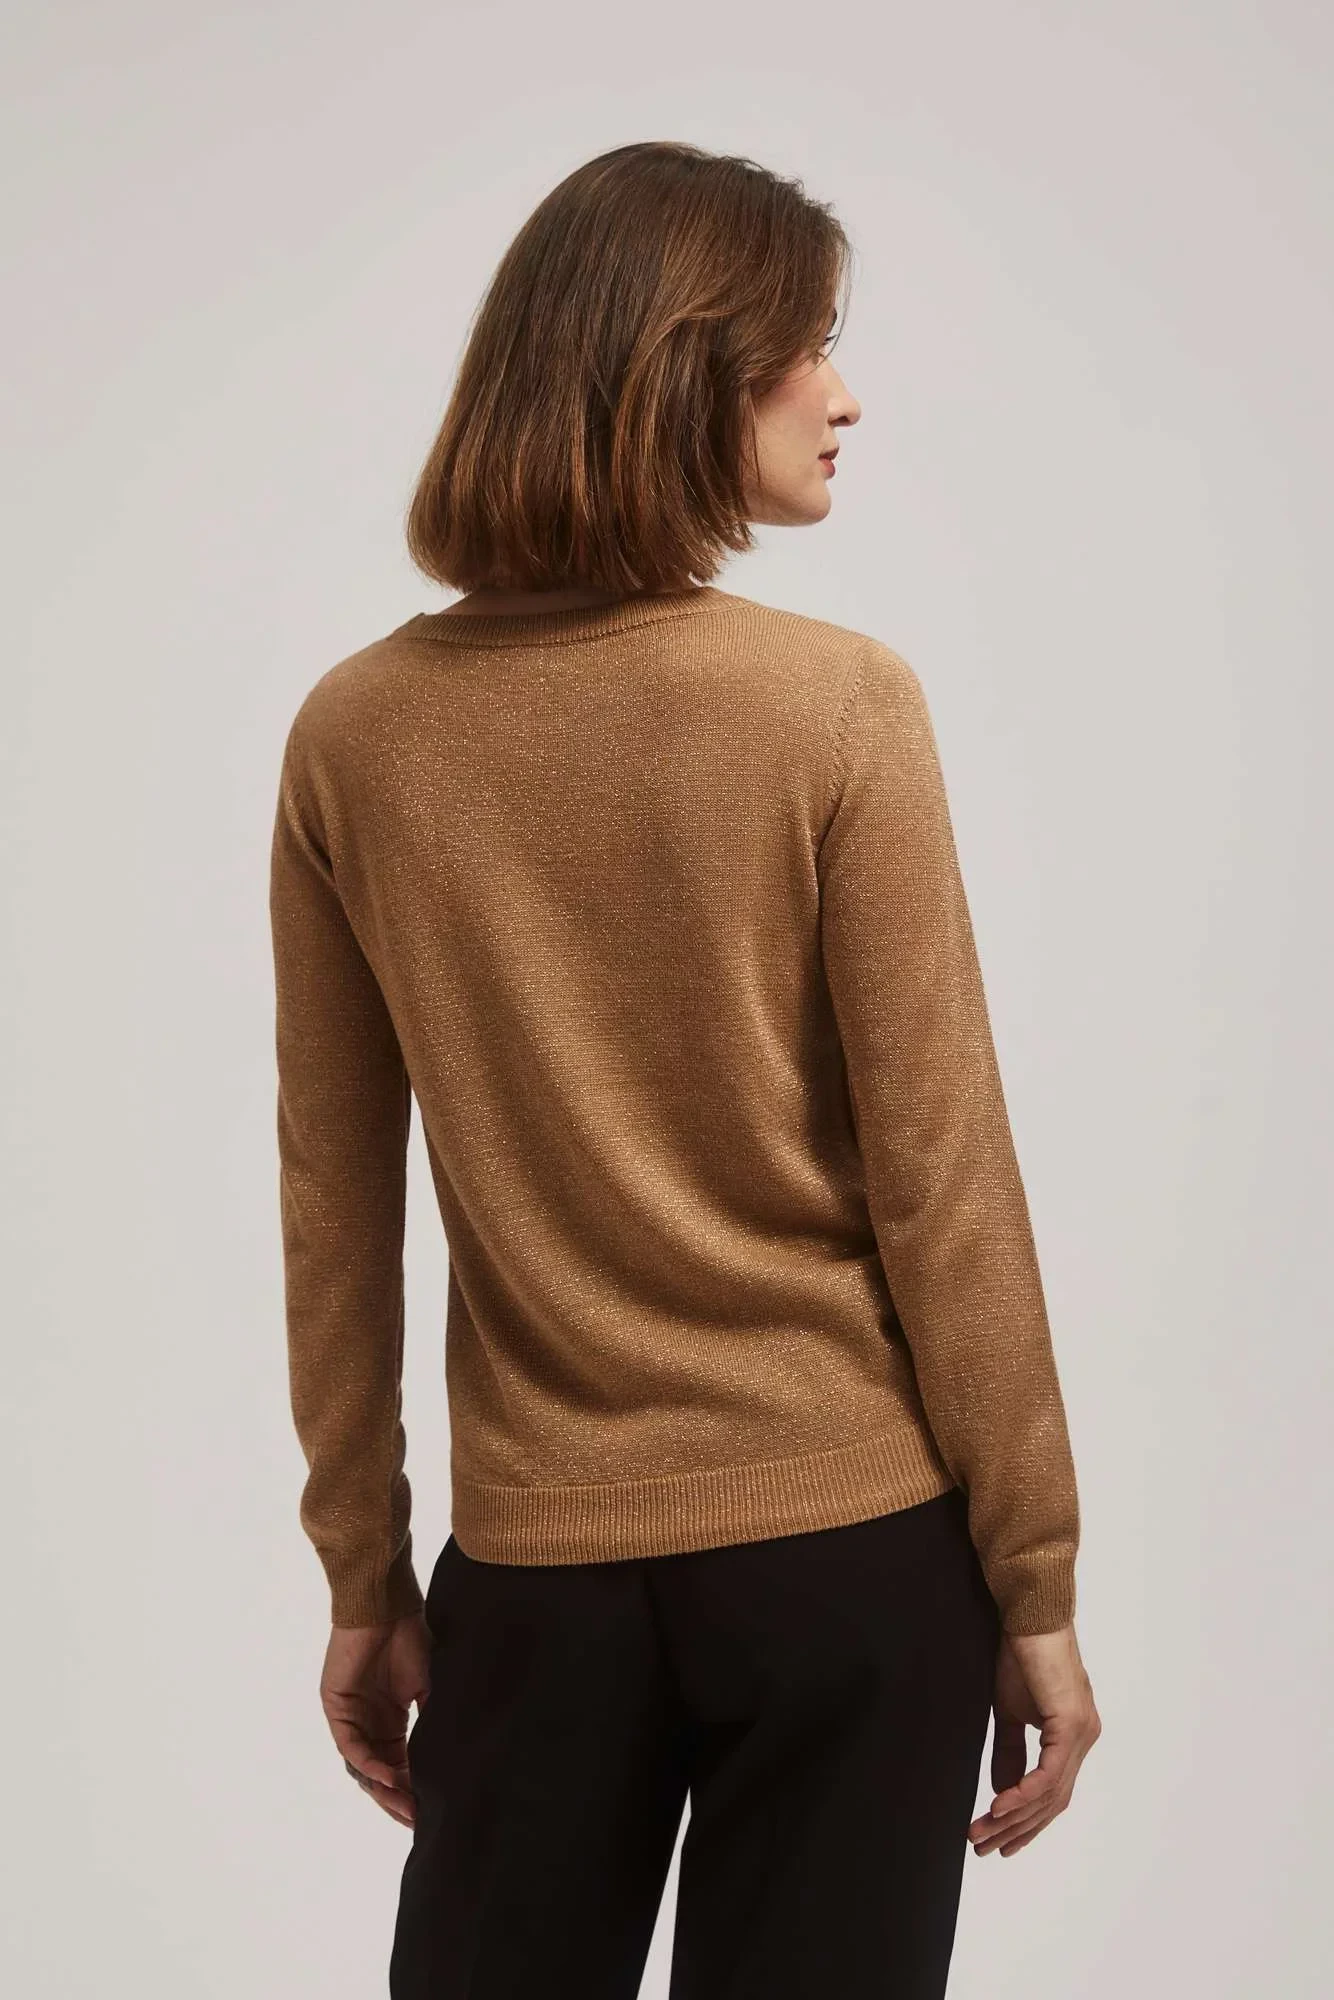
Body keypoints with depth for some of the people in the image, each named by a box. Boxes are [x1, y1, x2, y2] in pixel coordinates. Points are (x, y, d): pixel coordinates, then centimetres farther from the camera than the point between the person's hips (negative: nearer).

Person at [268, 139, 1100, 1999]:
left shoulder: (358, 731, -2)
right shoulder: (837, 703, -11)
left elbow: (333, 1208, 2)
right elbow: (941, 1179, -9)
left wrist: (363, 1575, 11)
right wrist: (1037, 1581, 0)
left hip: (538, 1559, 2)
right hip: (851, 1542, -2)